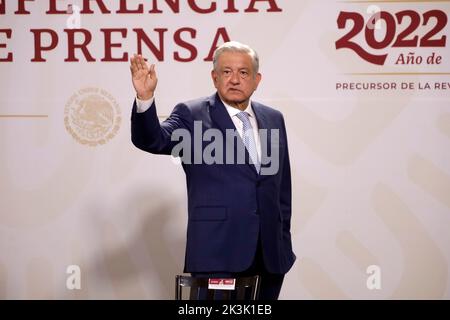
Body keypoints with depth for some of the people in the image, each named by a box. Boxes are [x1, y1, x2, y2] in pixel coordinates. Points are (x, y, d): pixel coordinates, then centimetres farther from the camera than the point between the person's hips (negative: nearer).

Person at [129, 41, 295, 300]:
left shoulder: (273, 119, 13)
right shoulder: (191, 115, 0)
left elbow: (282, 186, 16)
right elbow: (152, 140, -17)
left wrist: (284, 238, 14)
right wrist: (145, 97, -34)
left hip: (270, 254, 5)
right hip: (217, 254, -4)